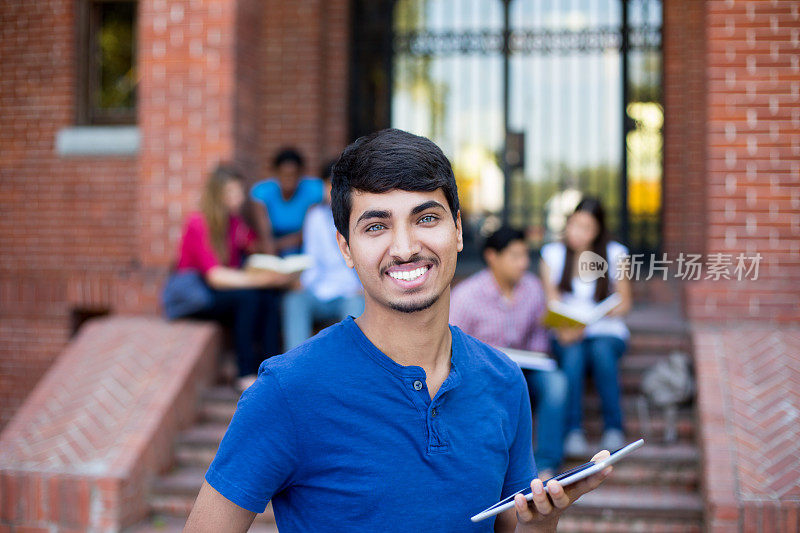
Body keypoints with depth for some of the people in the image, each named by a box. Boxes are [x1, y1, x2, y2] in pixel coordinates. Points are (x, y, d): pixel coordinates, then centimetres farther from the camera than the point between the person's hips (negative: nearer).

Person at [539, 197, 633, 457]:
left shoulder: (614, 253, 4)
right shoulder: (552, 254, 5)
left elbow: (623, 303, 1)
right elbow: (550, 303, 0)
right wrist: (564, 329, -22)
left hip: (606, 331, 0)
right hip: (566, 334, 0)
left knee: (602, 351, -34)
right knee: (572, 355, -34)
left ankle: (613, 428, -26)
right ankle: (573, 431, -33)